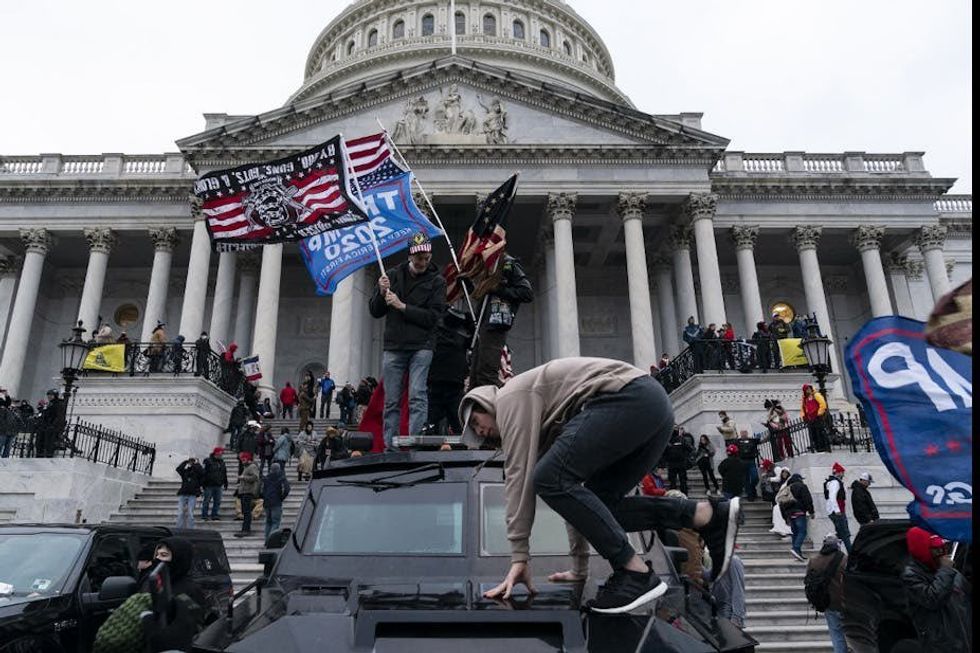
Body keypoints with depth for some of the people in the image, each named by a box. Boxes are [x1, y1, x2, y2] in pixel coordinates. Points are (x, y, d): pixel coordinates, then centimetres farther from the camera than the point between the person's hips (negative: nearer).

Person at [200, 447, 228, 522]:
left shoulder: (222, 462, 13)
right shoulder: (208, 461, -6)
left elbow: (224, 474, 19)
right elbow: (204, 473, -10)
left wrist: (225, 484, 16)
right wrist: (204, 484, -14)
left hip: (218, 485, 6)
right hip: (209, 485, -6)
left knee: (217, 501, 6)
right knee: (206, 501, -1)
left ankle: (214, 515, 14)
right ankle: (204, 516, 8)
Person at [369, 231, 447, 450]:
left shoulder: (436, 281, 3)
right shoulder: (393, 275, 11)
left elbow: (433, 317, -8)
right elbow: (374, 312, 12)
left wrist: (402, 306, -13)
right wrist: (381, 293, -7)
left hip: (421, 347, -3)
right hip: (393, 348, 3)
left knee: (417, 397, -12)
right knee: (391, 401, 4)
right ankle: (389, 447, 10)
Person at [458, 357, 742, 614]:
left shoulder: (510, 398, 7)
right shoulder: (547, 426, 32)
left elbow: (520, 475, -3)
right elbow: (573, 489, 33)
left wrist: (519, 557, -2)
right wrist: (580, 566, 33)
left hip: (630, 396, -10)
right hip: (655, 405, 10)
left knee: (550, 479, -11)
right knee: (596, 503, 12)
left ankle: (636, 573, -11)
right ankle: (710, 515, 6)